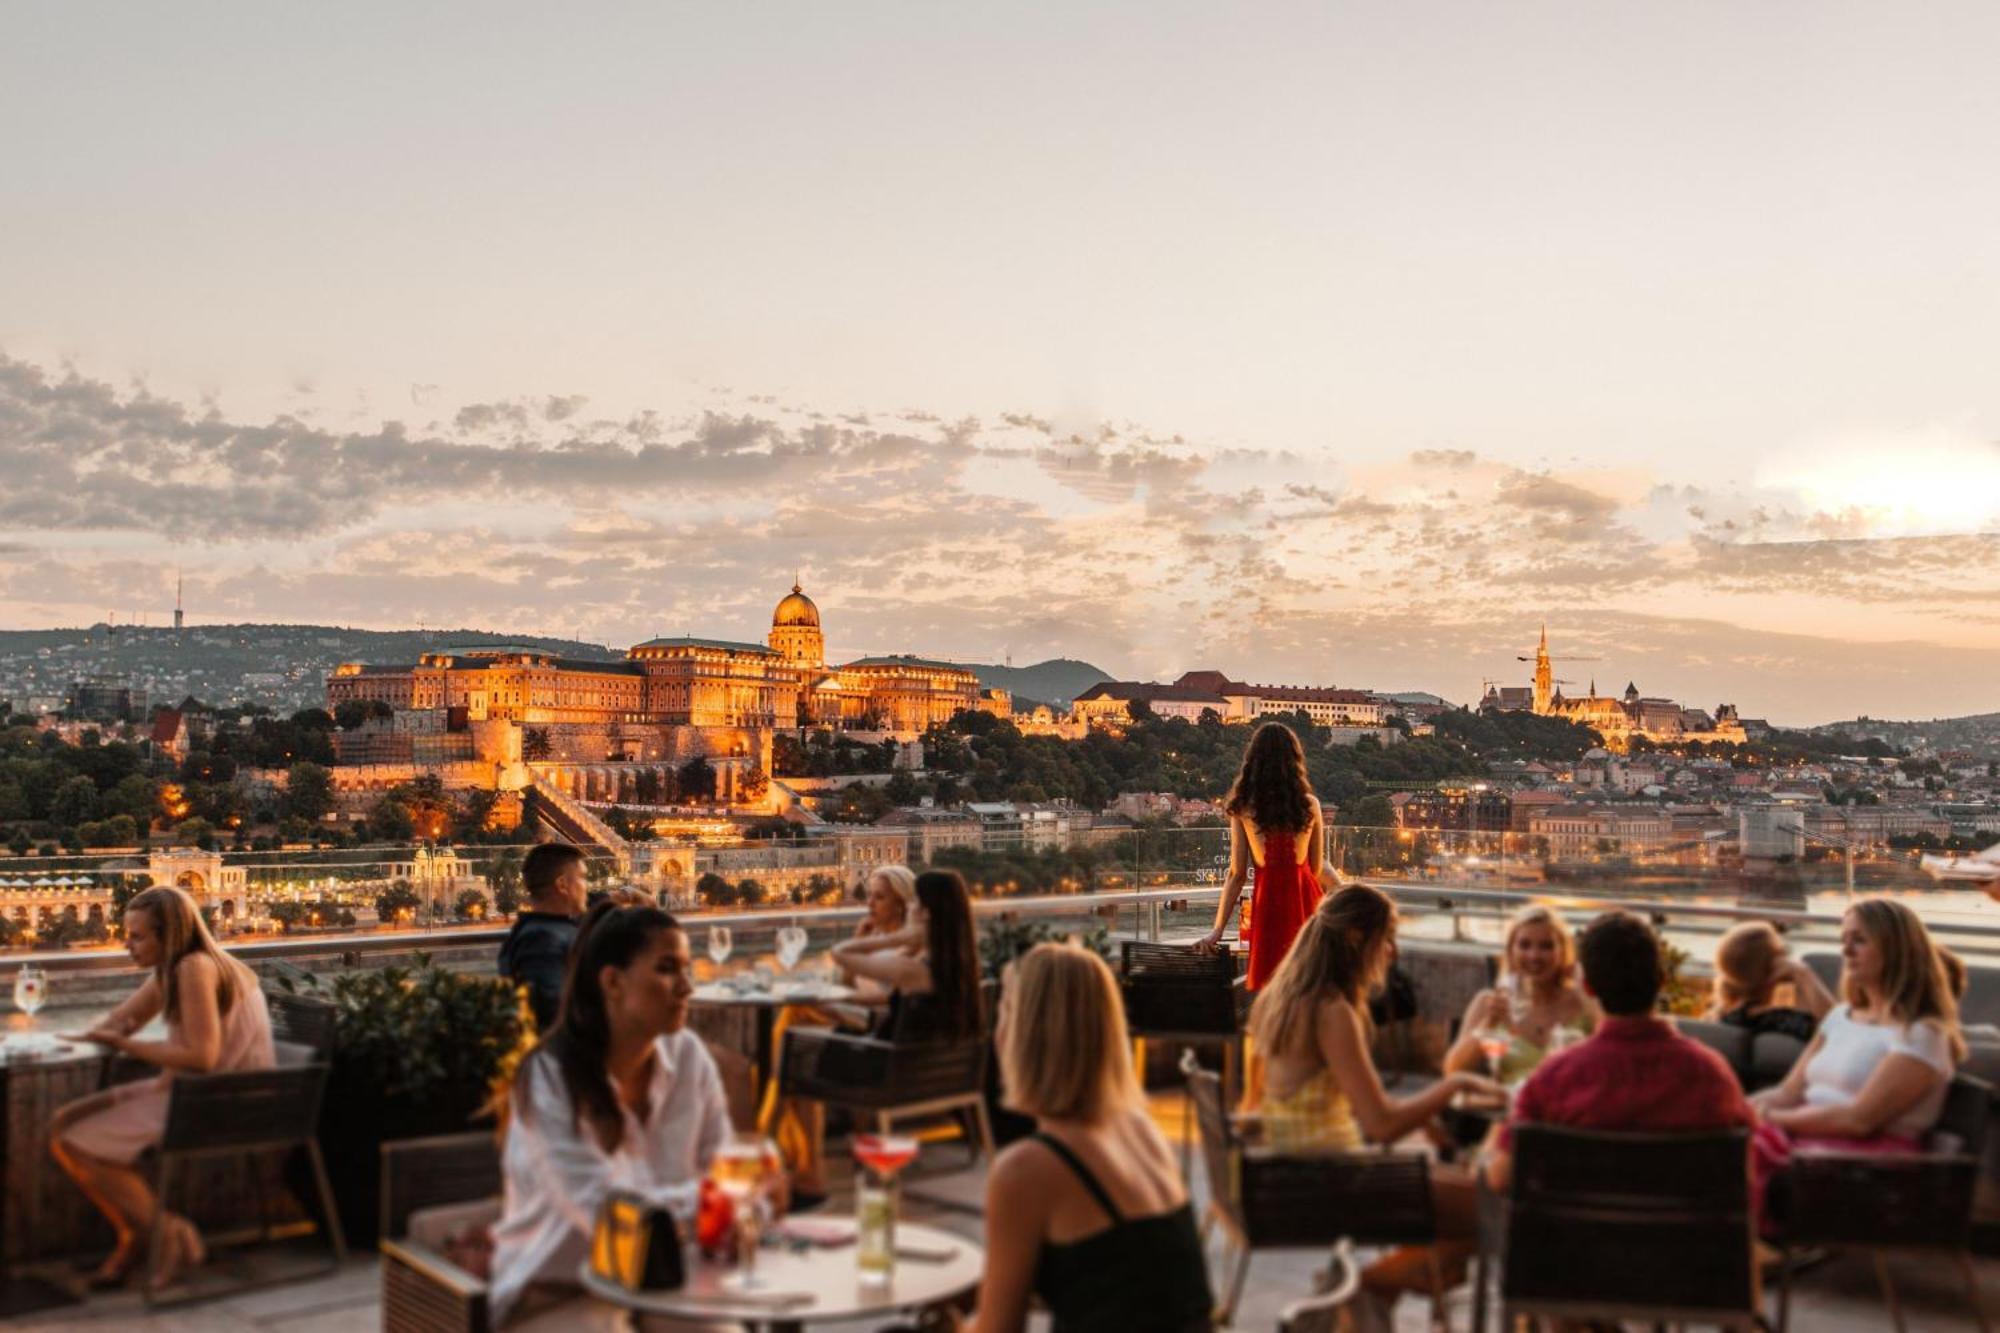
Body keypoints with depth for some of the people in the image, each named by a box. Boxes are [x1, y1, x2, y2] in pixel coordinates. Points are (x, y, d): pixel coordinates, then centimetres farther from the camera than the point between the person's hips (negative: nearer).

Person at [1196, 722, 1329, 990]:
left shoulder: (1243, 808, -6)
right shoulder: (1309, 804, -3)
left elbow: (1237, 874, -4)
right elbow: (1316, 867, 5)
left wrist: (1217, 930, 1)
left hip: (1268, 900, -1)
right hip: (1305, 897, 1)